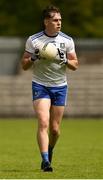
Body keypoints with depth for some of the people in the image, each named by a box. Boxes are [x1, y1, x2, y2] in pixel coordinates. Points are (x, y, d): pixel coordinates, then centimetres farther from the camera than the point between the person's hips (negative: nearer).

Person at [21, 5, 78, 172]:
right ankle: (45, 160, -20)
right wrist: (34, 58, -20)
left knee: (55, 128, 5)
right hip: (40, 86, -2)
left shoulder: (67, 40, 1)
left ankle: (49, 150, 34)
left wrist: (65, 61, -16)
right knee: (43, 123, -18)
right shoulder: (33, 40, -4)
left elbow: (75, 65, 6)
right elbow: (24, 65, 1)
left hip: (60, 87, 2)